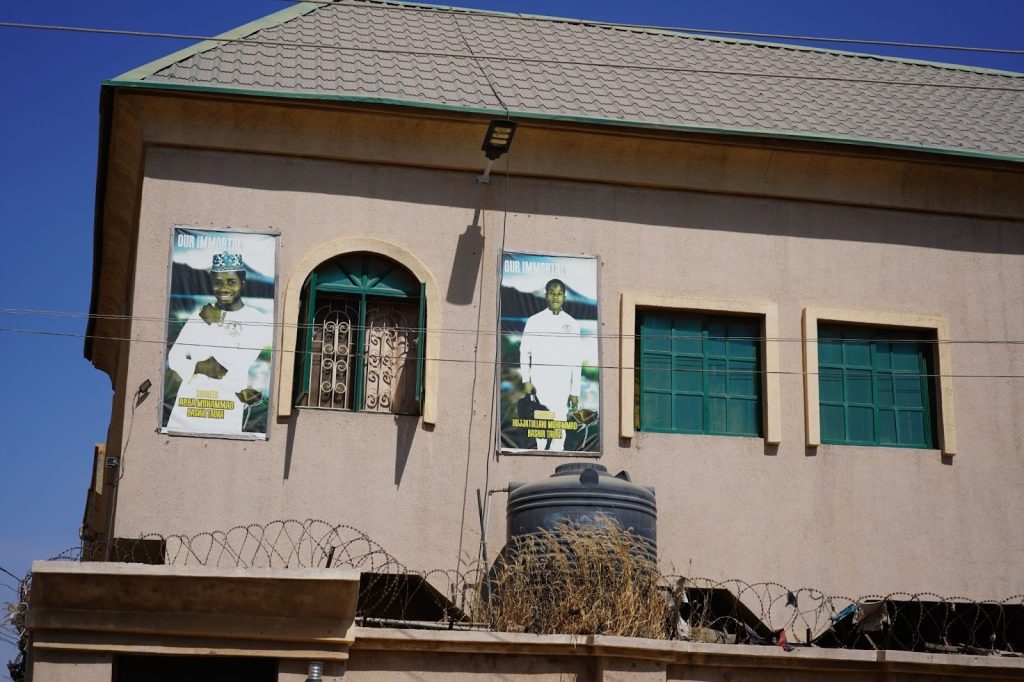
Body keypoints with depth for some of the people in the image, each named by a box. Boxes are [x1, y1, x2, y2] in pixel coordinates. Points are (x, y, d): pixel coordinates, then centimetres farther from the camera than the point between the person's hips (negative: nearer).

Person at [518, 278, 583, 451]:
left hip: (562, 386, 1)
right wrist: (526, 380, -5)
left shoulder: (572, 324, 7)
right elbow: (524, 351, 6)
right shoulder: (534, 321, 4)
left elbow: (577, 360, 7)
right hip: (538, 385, -1)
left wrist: (575, 391, 4)